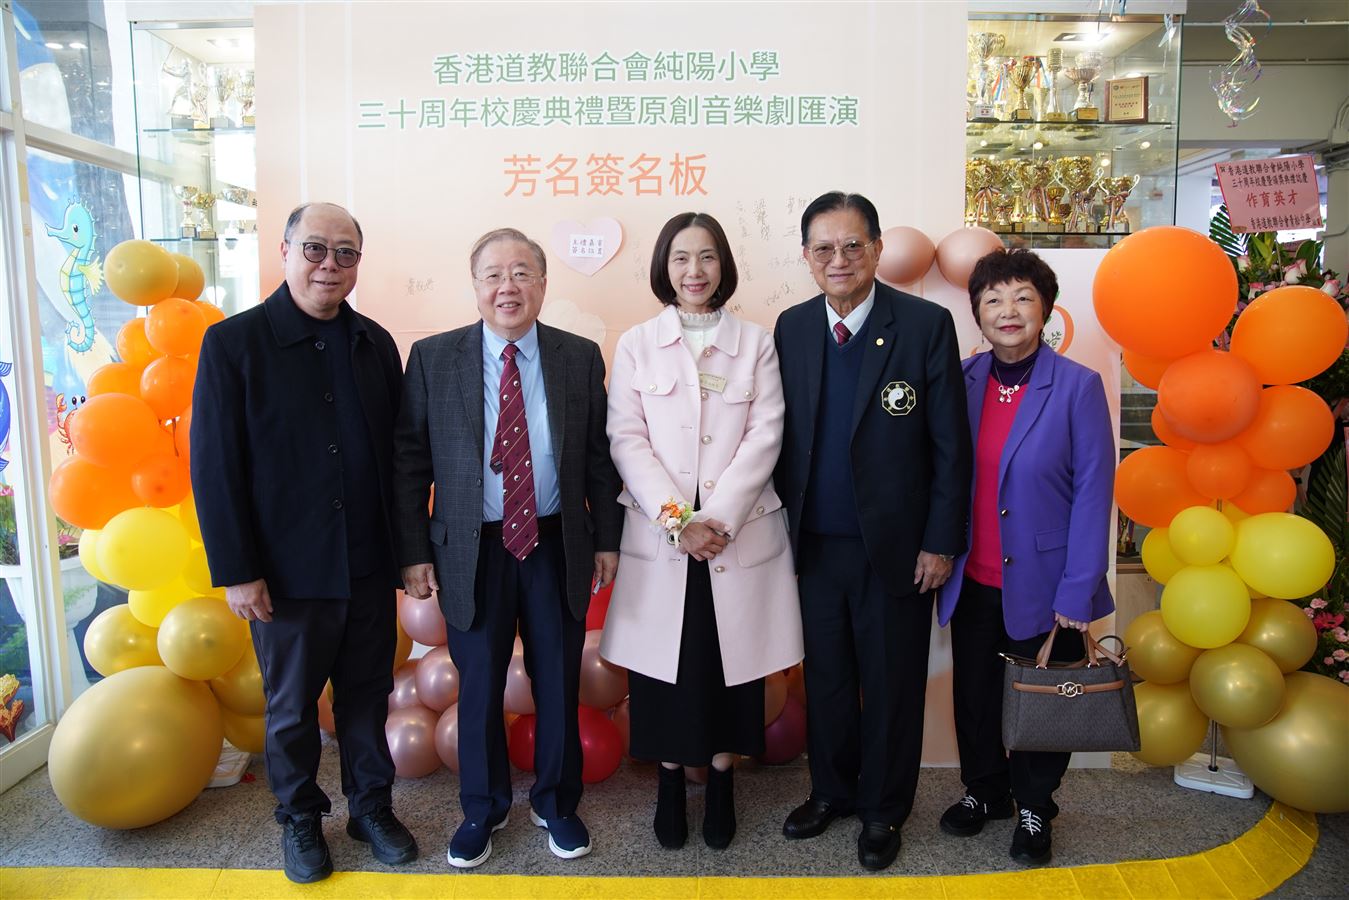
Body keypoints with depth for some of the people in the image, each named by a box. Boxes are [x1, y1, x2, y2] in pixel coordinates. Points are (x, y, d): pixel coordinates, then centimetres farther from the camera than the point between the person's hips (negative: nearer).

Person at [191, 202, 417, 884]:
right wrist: (236, 570, -11)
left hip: (370, 569, 3)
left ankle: (371, 807, 36)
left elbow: (397, 451, 6)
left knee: (367, 694, 16)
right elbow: (213, 465, -9)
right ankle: (299, 818, 36)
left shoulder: (375, 343, 3)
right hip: (287, 572, -3)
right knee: (291, 705, 15)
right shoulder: (233, 342, -8)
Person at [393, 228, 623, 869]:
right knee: (479, 689, 13)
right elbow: (409, 462, -2)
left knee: (559, 685, 13)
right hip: (471, 551, -1)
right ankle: (482, 810, 37)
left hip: (558, 547, 1)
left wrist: (606, 538, 3)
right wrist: (414, 551, -5)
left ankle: (555, 803, 37)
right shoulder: (433, 359, -3)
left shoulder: (580, 358, 1)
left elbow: (599, 456, 4)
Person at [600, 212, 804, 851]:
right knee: (664, 666, 7)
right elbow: (626, 440, -2)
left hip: (740, 535, 0)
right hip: (658, 536, 0)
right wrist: (676, 519, -13)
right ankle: (670, 786, 27)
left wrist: (719, 516, -14)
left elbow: (764, 437, -2)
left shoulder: (755, 344, 6)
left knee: (730, 662, 8)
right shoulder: (636, 345, 5)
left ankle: (721, 786, 27)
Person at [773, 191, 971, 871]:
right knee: (825, 677, 18)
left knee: (891, 684, 12)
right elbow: (783, 435, 6)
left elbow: (951, 446, -8)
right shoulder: (791, 328, 2)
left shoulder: (926, 325, -9)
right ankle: (831, 790, 40)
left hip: (894, 547, -3)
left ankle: (883, 809, 33)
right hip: (815, 544, 3)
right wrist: (784, 523, 3)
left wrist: (940, 542, -9)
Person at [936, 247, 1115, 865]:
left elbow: (1094, 490, -11)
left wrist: (1077, 591, -14)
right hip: (973, 582, 3)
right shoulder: (962, 381, -1)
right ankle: (983, 791, 41)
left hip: (1043, 584, -3)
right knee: (975, 696, 17)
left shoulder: (1078, 386, -11)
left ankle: (1033, 809, 38)